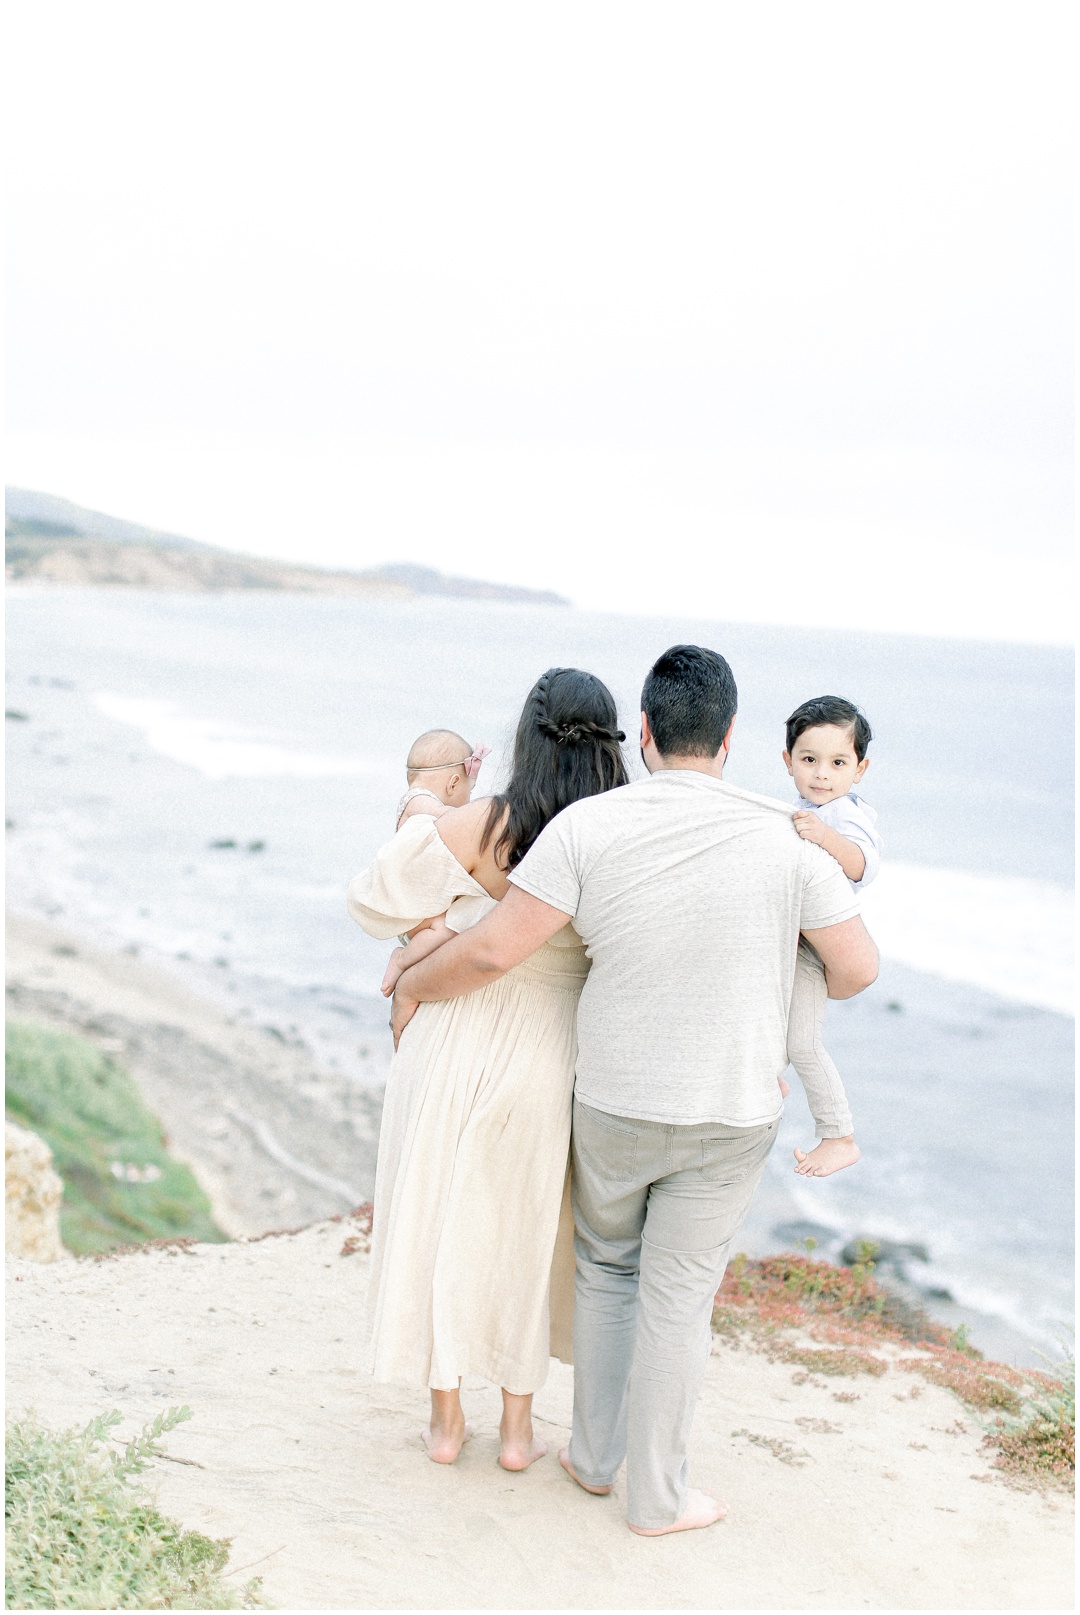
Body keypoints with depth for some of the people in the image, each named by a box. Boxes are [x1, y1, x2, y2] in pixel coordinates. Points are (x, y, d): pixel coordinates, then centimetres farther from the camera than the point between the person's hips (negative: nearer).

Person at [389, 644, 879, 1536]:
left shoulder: (588, 827, -16)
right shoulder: (786, 836, -14)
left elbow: (492, 950, -16)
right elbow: (858, 966, -6)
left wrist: (413, 986, 3)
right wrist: (815, 985, 18)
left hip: (614, 1103, 1)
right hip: (731, 1114, -1)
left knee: (606, 1270, 23)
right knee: (677, 1295, 11)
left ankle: (597, 1454, 35)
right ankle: (657, 1495, 24)